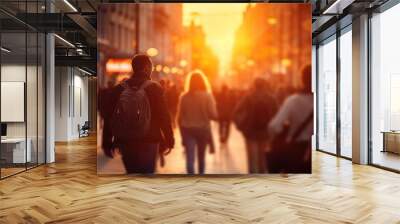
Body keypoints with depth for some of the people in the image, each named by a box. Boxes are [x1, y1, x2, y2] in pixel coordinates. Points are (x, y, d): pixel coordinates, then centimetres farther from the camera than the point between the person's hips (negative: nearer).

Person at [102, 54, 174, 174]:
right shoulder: (155, 88, -6)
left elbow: (109, 118, 4)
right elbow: (164, 117, -9)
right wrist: (169, 141, 0)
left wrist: (107, 144, 10)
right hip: (148, 142, -3)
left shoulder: (118, 89, 3)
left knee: (131, 172, 18)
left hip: (126, 142, 4)